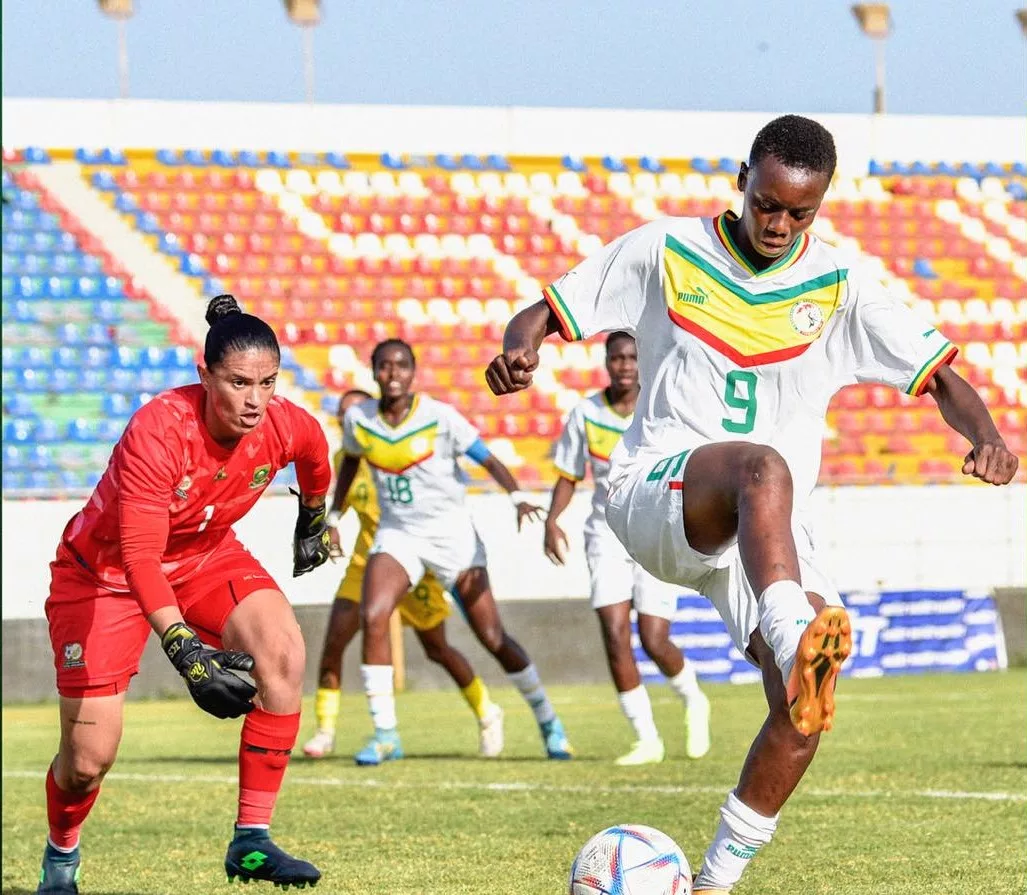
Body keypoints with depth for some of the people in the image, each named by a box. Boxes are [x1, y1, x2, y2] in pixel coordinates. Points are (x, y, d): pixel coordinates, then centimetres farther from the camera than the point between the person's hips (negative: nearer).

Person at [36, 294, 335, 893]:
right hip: (104, 569, -4)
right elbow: (139, 555, -38)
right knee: (89, 759, -4)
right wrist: (186, 653, -48)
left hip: (207, 554, 4)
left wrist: (314, 522, 26)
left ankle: (252, 843, -18)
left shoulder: (287, 427, -20)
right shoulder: (159, 431, -36)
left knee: (284, 650, -25)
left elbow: (315, 459, 8)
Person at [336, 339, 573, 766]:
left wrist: (518, 498, -30)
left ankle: (547, 720, 21)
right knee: (372, 617, -22)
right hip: (397, 534, 2)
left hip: (452, 535, -2)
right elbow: (350, 461, 18)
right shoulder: (358, 419, -3)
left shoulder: (439, 417, -13)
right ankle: (384, 733, -14)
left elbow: (488, 459, -14)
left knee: (493, 638, -2)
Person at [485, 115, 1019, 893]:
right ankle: (797, 643, -65)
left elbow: (942, 379, 3)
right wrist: (518, 350, -19)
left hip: (768, 532, 3)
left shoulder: (840, 287, 5)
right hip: (654, 495, -3)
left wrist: (987, 436, -20)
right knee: (763, 466, -39)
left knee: (804, 705, -16)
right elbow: (544, 313, 6)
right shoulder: (666, 252, 3)